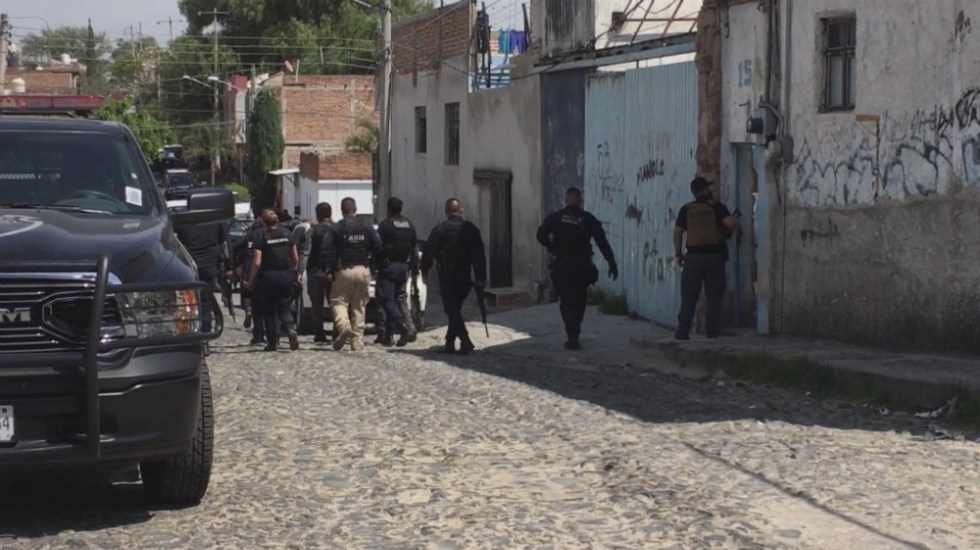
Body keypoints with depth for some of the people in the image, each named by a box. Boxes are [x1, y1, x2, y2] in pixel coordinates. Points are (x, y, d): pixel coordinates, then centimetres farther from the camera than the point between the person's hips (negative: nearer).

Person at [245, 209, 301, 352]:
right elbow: (296, 258, 8)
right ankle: (291, 329, -18)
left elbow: (257, 262, -12)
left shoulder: (262, 238, -9)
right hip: (286, 275, 3)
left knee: (269, 310, 9)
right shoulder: (287, 234, 3)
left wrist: (251, 279, -2)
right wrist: (297, 272, 22)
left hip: (268, 276, -3)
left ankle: (272, 342, 9)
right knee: (285, 308, 11)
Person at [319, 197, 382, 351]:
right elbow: (378, 247, 2)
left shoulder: (336, 228, -2)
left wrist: (327, 270, 1)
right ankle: (357, 341, 6)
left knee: (338, 301, 4)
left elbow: (325, 250, -8)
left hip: (344, 270, -3)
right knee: (359, 306, 9)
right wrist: (371, 264, 14)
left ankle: (343, 325, -25)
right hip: (363, 270, 3)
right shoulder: (367, 227, 6)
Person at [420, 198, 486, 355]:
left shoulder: (439, 229, -5)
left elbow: (429, 252, -6)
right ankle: (450, 343, 18)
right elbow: (479, 255, 5)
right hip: (464, 274, 4)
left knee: (451, 309, -3)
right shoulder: (471, 229, 5)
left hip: (447, 273, -4)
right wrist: (481, 277, 7)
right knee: (455, 309, 15)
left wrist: (425, 270, 8)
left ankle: (465, 341, -18)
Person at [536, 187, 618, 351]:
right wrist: (612, 263, -1)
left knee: (567, 302, 4)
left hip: (561, 265, -1)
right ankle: (574, 335, 23)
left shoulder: (555, 217, -1)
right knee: (579, 301, 17)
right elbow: (603, 242, -3)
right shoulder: (588, 219, 1)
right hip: (582, 266, 1)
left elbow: (541, 235, -10)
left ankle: (573, 337, -8)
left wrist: (553, 248, 7)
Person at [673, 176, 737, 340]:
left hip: (693, 256, 1)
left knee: (688, 297, 5)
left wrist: (678, 254, 7)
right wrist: (728, 232, 9)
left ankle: (682, 331, 1)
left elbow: (677, 232, 1)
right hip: (714, 255, -1)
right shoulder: (716, 206, 0)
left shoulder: (686, 209, 5)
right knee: (713, 297, 5)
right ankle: (712, 331, 3)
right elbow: (730, 222, -13)